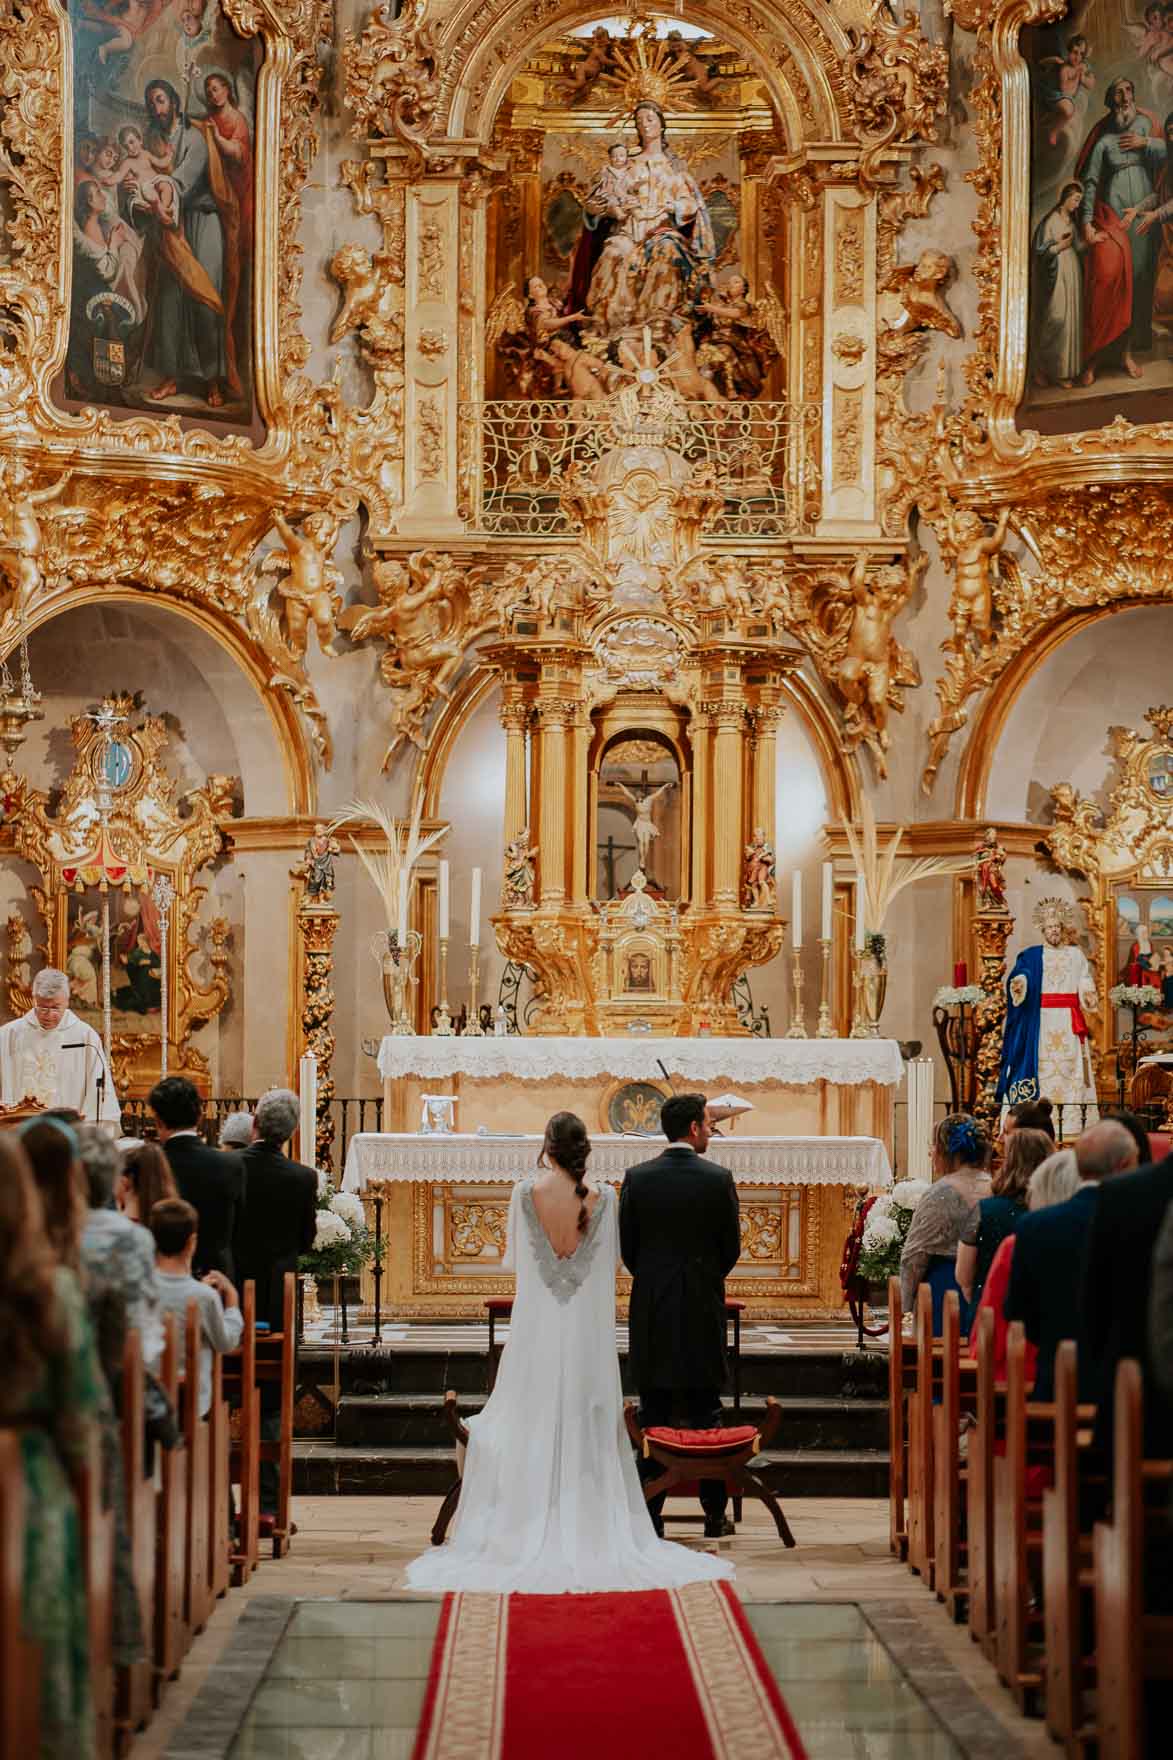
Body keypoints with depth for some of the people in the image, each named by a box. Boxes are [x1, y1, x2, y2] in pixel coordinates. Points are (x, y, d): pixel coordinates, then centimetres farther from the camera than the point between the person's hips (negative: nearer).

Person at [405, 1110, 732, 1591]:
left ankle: (533, 1527, 11)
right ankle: (589, 1531, 10)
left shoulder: (526, 1192, -9)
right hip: (587, 1323, 1)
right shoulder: (602, 1197, -7)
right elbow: (612, 1258, 4)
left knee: (534, 1424, 10)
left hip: (538, 1321, -1)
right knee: (586, 1425, 9)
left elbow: (514, 1257, 4)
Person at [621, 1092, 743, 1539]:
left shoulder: (637, 1178, -2)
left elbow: (626, 1244, 2)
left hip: (651, 1306, 1)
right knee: (705, 1411, 6)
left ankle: (651, 1514, 5)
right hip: (703, 1307, -1)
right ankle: (714, 1514, 7)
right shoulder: (718, 1179, -7)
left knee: (653, 1414, 6)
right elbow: (731, 1247, 0)